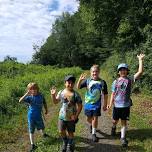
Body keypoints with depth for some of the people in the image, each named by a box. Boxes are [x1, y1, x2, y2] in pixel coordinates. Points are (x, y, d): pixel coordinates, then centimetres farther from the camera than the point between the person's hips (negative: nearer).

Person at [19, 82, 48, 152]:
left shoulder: (41, 96, -9)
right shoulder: (29, 97, -16)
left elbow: (44, 103, 8)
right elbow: (20, 101, -31)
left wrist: (46, 110, 19)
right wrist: (27, 94, -37)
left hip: (38, 116, 3)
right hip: (31, 116, -3)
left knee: (41, 127, 25)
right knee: (31, 130, 8)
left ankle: (43, 134, 58)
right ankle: (32, 145, 20)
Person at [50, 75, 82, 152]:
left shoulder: (76, 94, -17)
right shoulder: (61, 92, -7)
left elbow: (80, 106, -10)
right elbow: (55, 102, 6)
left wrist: (76, 116, -16)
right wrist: (53, 94, -10)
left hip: (71, 118, -3)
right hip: (62, 116, 3)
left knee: (70, 133, 13)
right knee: (61, 131, 15)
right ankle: (65, 143, 45)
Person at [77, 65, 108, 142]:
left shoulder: (102, 82, -7)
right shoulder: (87, 81, -7)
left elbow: (105, 94, 1)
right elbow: (78, 87, -11)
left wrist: (105, 105, 3)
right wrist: (80, 80, -29)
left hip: (97, 103, -1)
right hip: (88, 103, 1)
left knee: (95, 118, -1)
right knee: (89, 118, 15)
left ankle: (93, 134, 16)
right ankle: (90, 125, 49)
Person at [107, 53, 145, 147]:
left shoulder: (130, 80, -3)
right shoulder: (116, 82, -1)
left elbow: (140, 72, -14)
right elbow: (113, 94, 1)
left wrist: (140, 60, -16)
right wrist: (110, 104, -9)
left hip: (126, 105, -1)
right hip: (117, 105, 1)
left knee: (124, 122, 7)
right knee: (115, 121, 16)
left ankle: (123, 138, 18)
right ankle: (114, 127, 48)